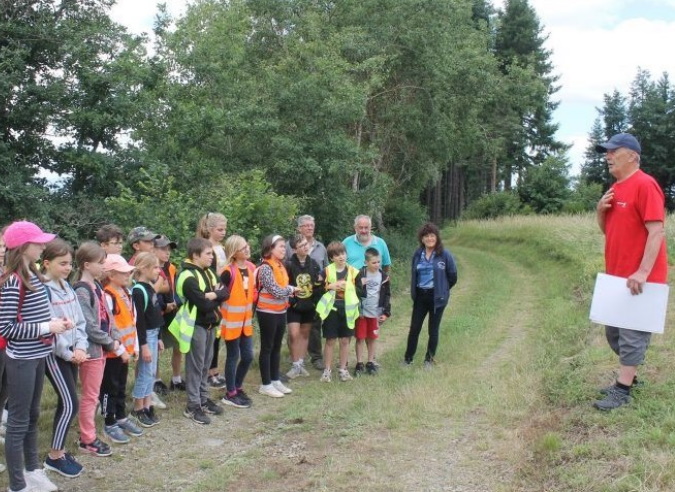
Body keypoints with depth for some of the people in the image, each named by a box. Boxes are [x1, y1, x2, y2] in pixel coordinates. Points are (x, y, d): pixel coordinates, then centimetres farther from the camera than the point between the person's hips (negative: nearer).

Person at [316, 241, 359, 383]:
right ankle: (327, 370, 14)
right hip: (331, 309, -2)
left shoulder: (353, 271, 1)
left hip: (347, 310, 2)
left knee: (345, 340, 8)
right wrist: (329, 286, -15)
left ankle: (342, 369, 20)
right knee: (330, 340, 4)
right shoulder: (327, 271, -2)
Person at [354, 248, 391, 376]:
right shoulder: (360, 275, -8)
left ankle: (370, 363, 21)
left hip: (375, 313, 3)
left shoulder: (383, 277, 1)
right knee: (360, 338, 3)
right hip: (361, 312, -3)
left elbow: (387, 296, 4)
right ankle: (359, 364, 11)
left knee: (372, 338, 11)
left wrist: (386, 313, 1)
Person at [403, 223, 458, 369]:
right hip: (420, 296, 3)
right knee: (414, 328, 5)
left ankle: (429, 359, 21)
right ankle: (408, 358, 16)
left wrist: (441, 290, 7)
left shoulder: (444, 255, -9)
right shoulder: (418, 254, 3)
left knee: (433, 329, 7)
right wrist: (414, 291, 9)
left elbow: (453, 276, -1)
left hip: (437, 297, -3)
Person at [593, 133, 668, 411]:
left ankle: (622, 392, 3)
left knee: (632, 333, -2)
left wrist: (643, 271, -28)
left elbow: (656, 231, -21)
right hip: (617, 276, 9)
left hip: (638, 278, -9)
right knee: (614, 330, 17)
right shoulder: (615, 189, 13)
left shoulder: (645, 185, -15)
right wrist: (601, 210, -1)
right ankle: (628, 377, 32)